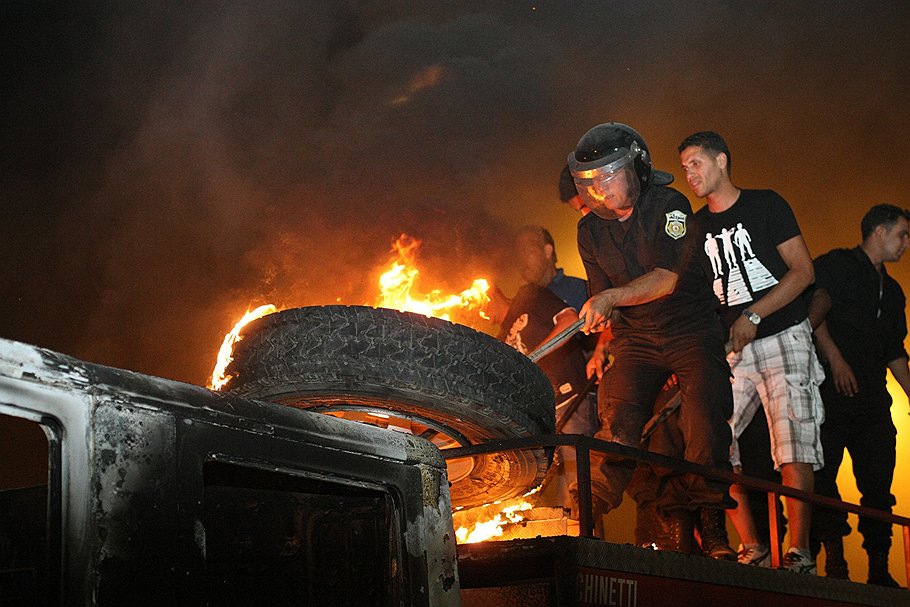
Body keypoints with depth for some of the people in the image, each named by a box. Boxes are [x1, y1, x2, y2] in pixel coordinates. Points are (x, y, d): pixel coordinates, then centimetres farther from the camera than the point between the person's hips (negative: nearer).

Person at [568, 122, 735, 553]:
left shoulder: (669, 206, -11)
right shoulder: (590, 230, 3)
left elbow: (667, 278, -22)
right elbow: (602, 298, 9)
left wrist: (610, 298, -32)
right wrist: (588, 318, -12)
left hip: (690, 328, -3)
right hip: (634, 339, 3)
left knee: (706, 426, -20)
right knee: (617, 425, -14)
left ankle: (706, 520, -8)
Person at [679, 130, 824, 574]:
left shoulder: (765, 205, 1)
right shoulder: (695, 227, 13)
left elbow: (803, 272, -3)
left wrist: (753, 316, -13)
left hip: (783, 338, -5)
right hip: (730, 351, 5)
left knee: (793, 450, -13)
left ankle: (800, 554, -8)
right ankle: (753, 549, 0)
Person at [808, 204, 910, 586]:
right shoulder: (837, 265, 4)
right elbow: (813, 310, -11)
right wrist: (835, 359, -19)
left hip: (873, 398, 7)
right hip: (833, 392, -7)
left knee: (878, 482, 2)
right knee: (824, 472, -11)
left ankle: (879, 569, 3)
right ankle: (834, 559, -12)